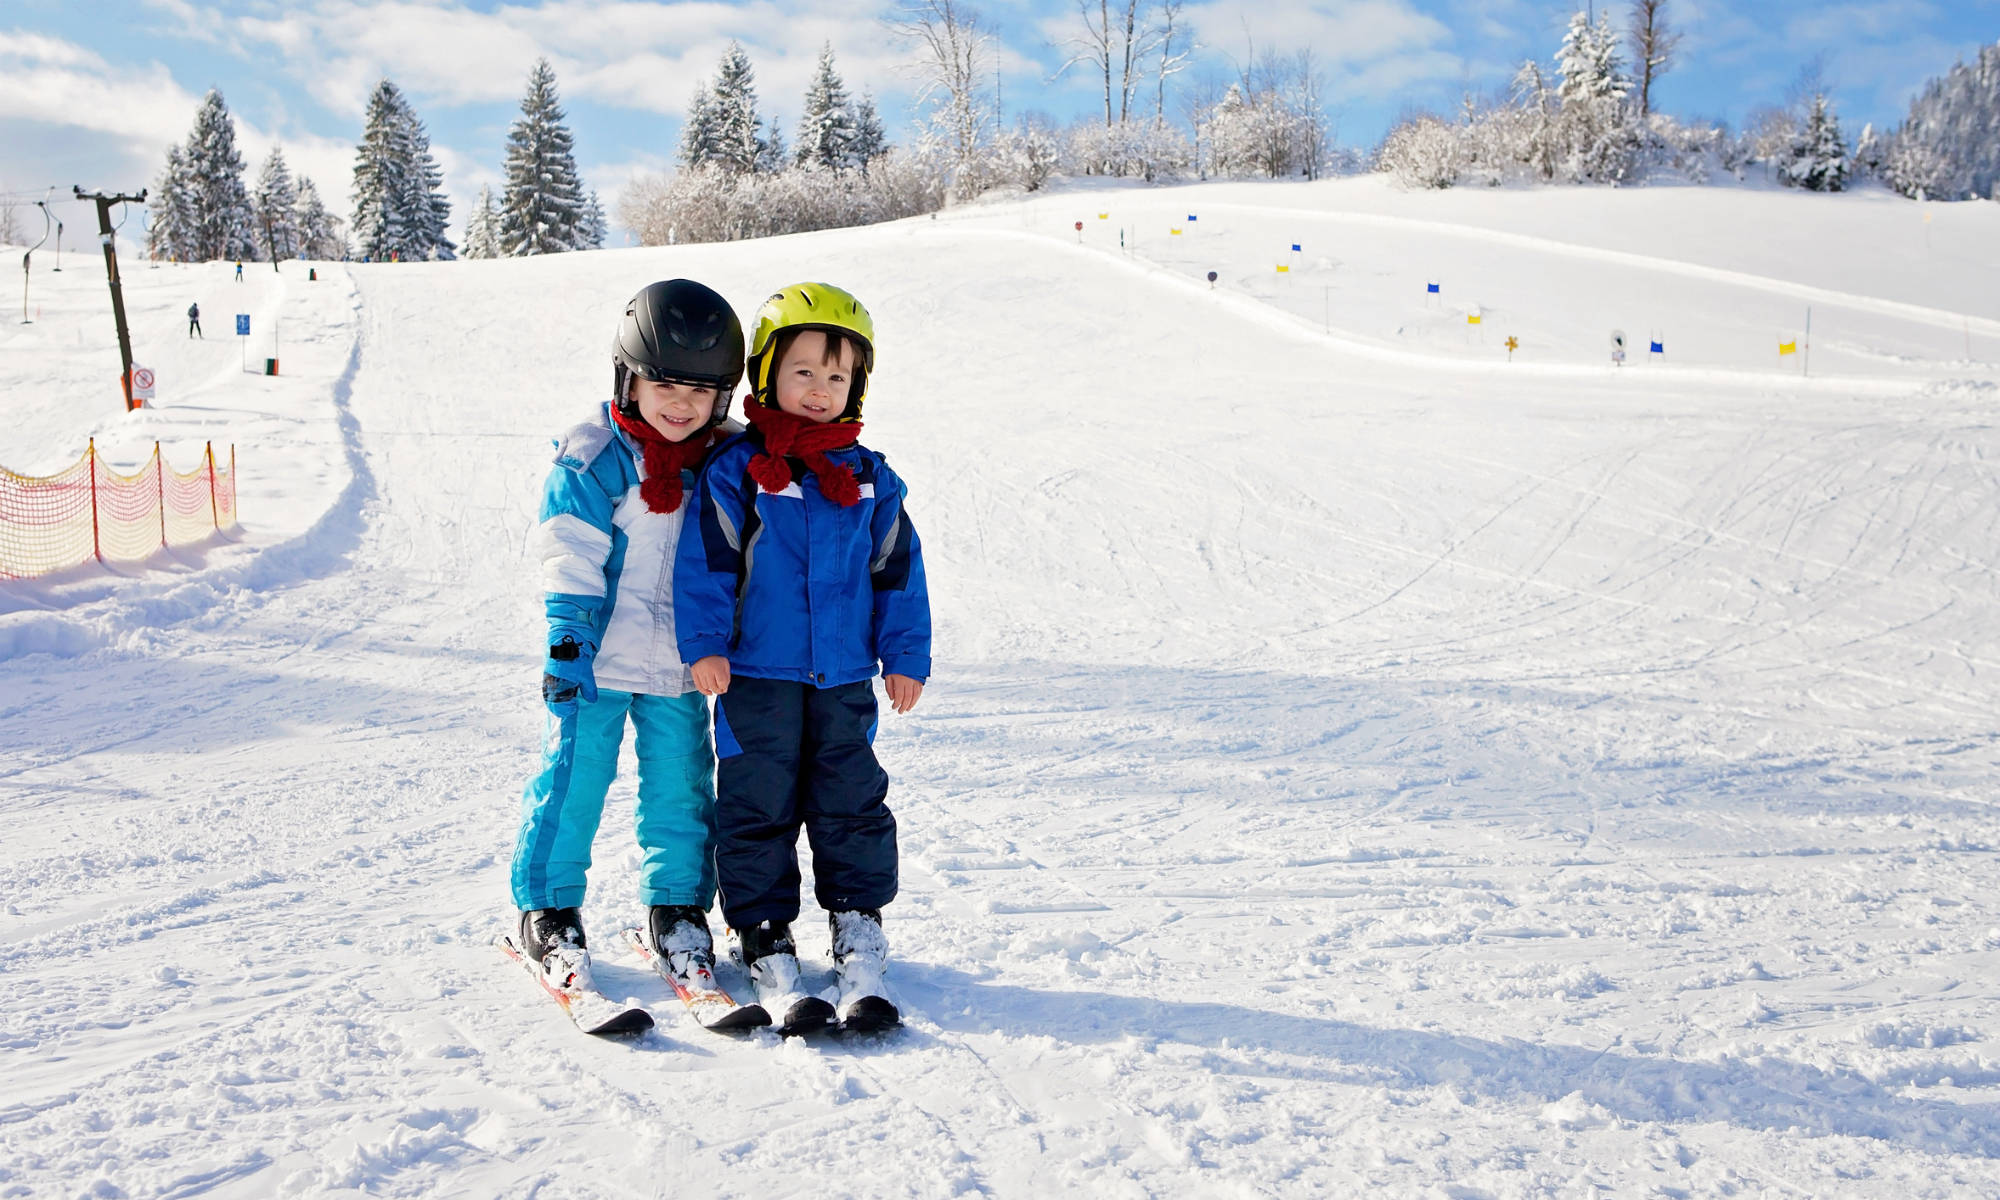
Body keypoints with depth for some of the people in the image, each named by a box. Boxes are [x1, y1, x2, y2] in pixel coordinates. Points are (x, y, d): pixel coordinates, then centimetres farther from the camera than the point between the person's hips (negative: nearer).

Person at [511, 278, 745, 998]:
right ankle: (549, 910, 16)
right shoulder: (592, 458, -7)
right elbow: (572, 559, -9)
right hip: (598, 656, -3)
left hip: (680, 667, 3)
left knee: (682, 786, 9)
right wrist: (567, 641, -16)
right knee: (573, 779, 2)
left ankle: (678, 908, 24)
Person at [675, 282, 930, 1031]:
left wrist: (905, 656, 7)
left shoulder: (870, 478, 8)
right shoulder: (734, 470, -2)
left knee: (852, 806, 6)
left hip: (844, 679, 2)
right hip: (757, 676, -2)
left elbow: (898, 570, 11)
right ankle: (767, 945, 16)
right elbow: (706, 561, -4)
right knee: (758, 810, 5)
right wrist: (705, 644, -11)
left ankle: (861, 946, 17)